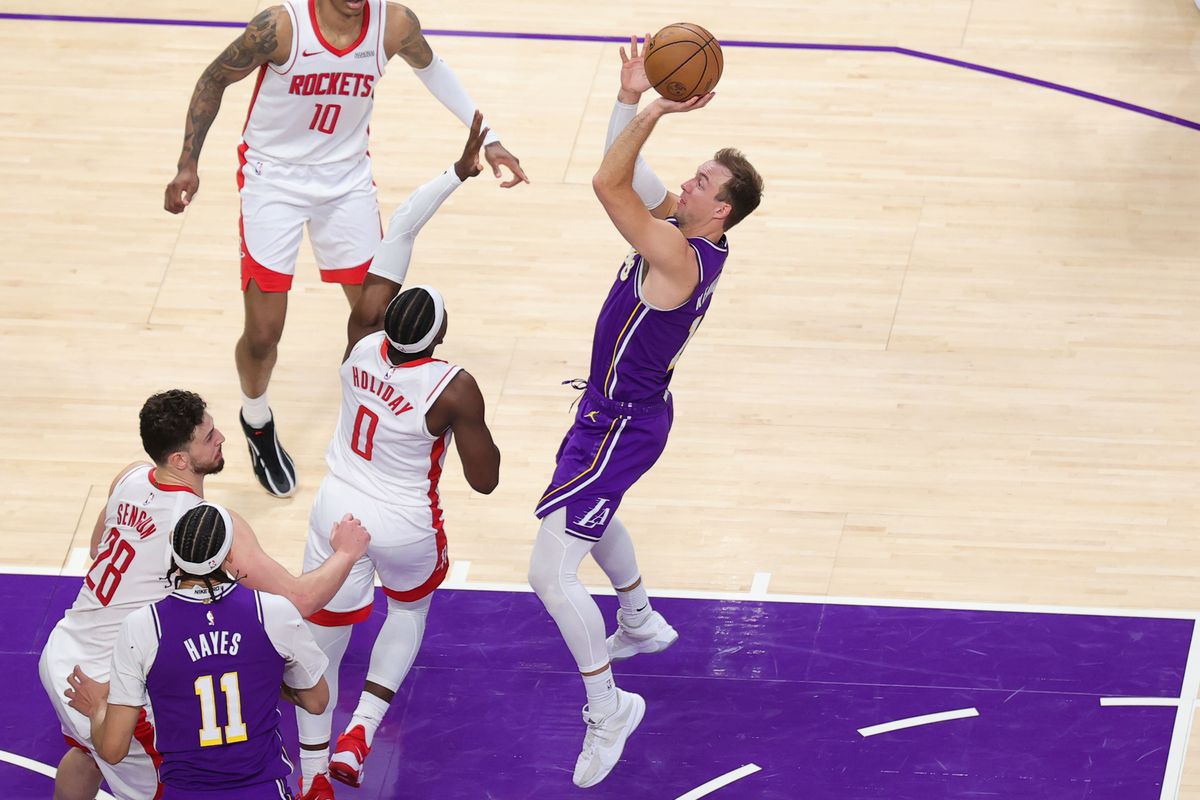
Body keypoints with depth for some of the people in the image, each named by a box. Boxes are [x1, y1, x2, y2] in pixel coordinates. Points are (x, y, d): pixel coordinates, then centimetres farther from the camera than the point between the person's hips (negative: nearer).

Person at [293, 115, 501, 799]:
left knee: (322, 643, 15)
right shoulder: (454, 390, -27)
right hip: (405, 529, -2)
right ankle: (359, 734, 16)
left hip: (337, 515, 3)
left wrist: (459, 174, -9)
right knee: (410, 609, 30)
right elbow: (485, 481, -17)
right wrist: (485, 433, 1)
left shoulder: (364, 340, -16)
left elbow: (398, 236, -9)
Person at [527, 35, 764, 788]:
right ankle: (642, 621, 58)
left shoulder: (679, 258, -31)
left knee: (551, 571, -12)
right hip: (620, 410, 10)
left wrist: (654, 112, -36)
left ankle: (607, 707, 1)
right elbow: (626, 175, 3)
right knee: (591, 514, 37)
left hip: (621, 426, -10)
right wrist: (632, 96, -11)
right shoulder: (682, 232, -4)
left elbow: (609, 183, -36)